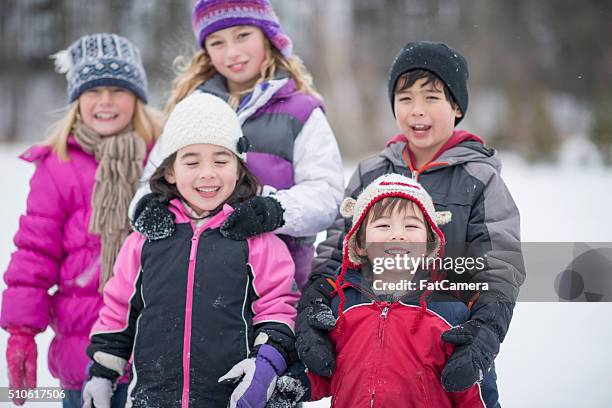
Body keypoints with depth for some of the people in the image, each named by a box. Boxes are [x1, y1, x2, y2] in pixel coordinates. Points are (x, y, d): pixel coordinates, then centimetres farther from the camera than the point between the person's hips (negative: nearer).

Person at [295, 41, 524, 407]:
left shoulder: (480, 179, 0)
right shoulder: (370, 175, 8)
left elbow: (500, 271, -7)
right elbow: (333, 253, 5)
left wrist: (485, 333, -24)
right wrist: (309, 315, -12)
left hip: (454, 345, -2)